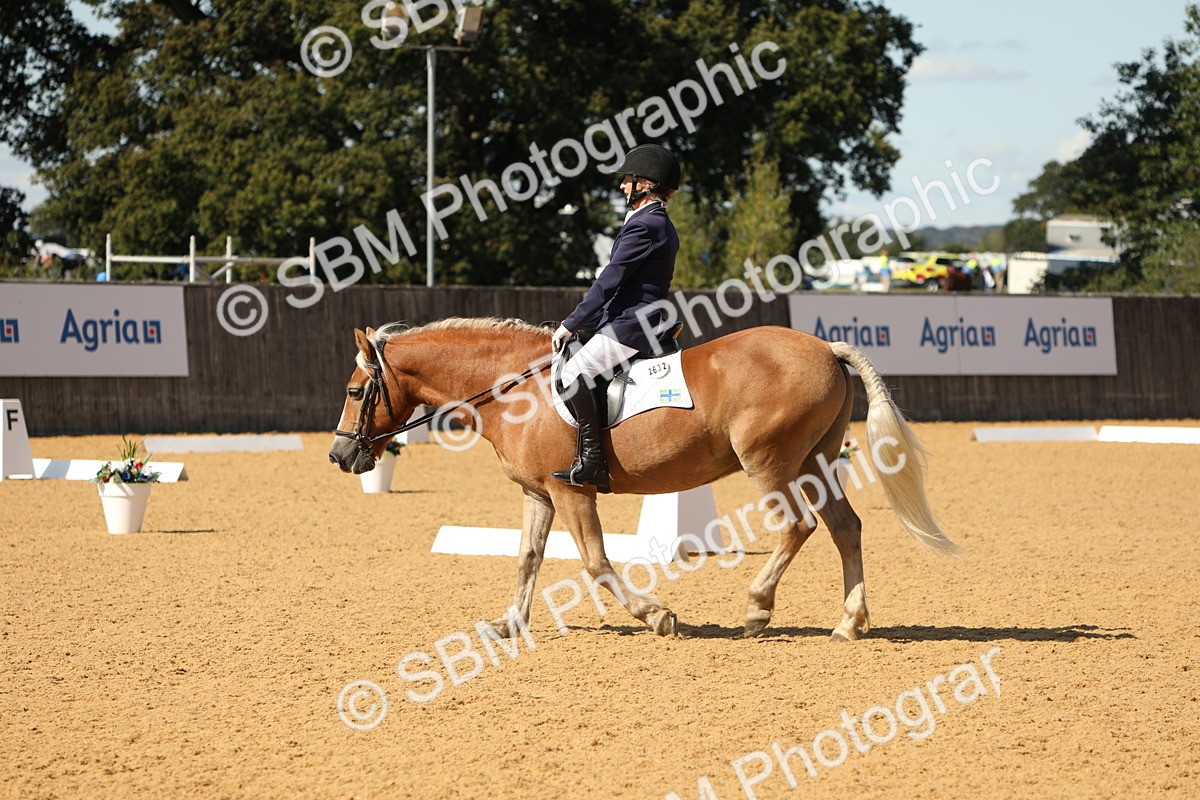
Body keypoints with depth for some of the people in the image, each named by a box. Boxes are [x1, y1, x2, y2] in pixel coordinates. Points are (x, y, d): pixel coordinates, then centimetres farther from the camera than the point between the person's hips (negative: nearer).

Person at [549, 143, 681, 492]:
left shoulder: (643, 225, -15)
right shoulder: (662, 226, 19)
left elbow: (609, 281, -18)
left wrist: (572, 325, -14)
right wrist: (588, 323, 21)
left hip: (630, 326, -11)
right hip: (646, 322, 11)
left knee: (573, 372, -22)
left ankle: (592, 461, -26)